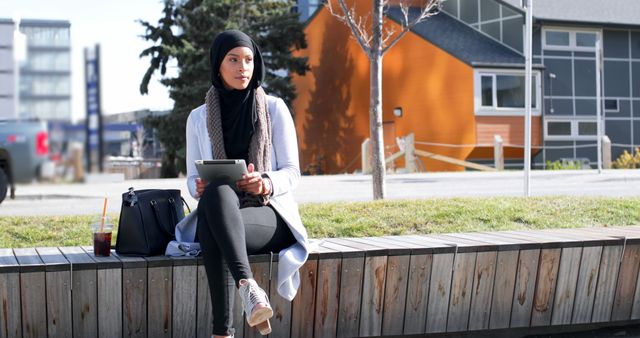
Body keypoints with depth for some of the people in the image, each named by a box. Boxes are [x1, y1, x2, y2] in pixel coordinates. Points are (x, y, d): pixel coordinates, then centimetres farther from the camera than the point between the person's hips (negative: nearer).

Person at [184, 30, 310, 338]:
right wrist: (200, 188, -15)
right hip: (219, 214, 2)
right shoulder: (198, 118, 10)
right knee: (215, 194, -39)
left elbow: (292, 173, 1)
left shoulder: (275, 109, 4)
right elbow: (193, 179, 11)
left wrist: (266, 184, -22)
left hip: (270, 214, -2)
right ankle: (248, 287, -51)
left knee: (212, 220, -38)